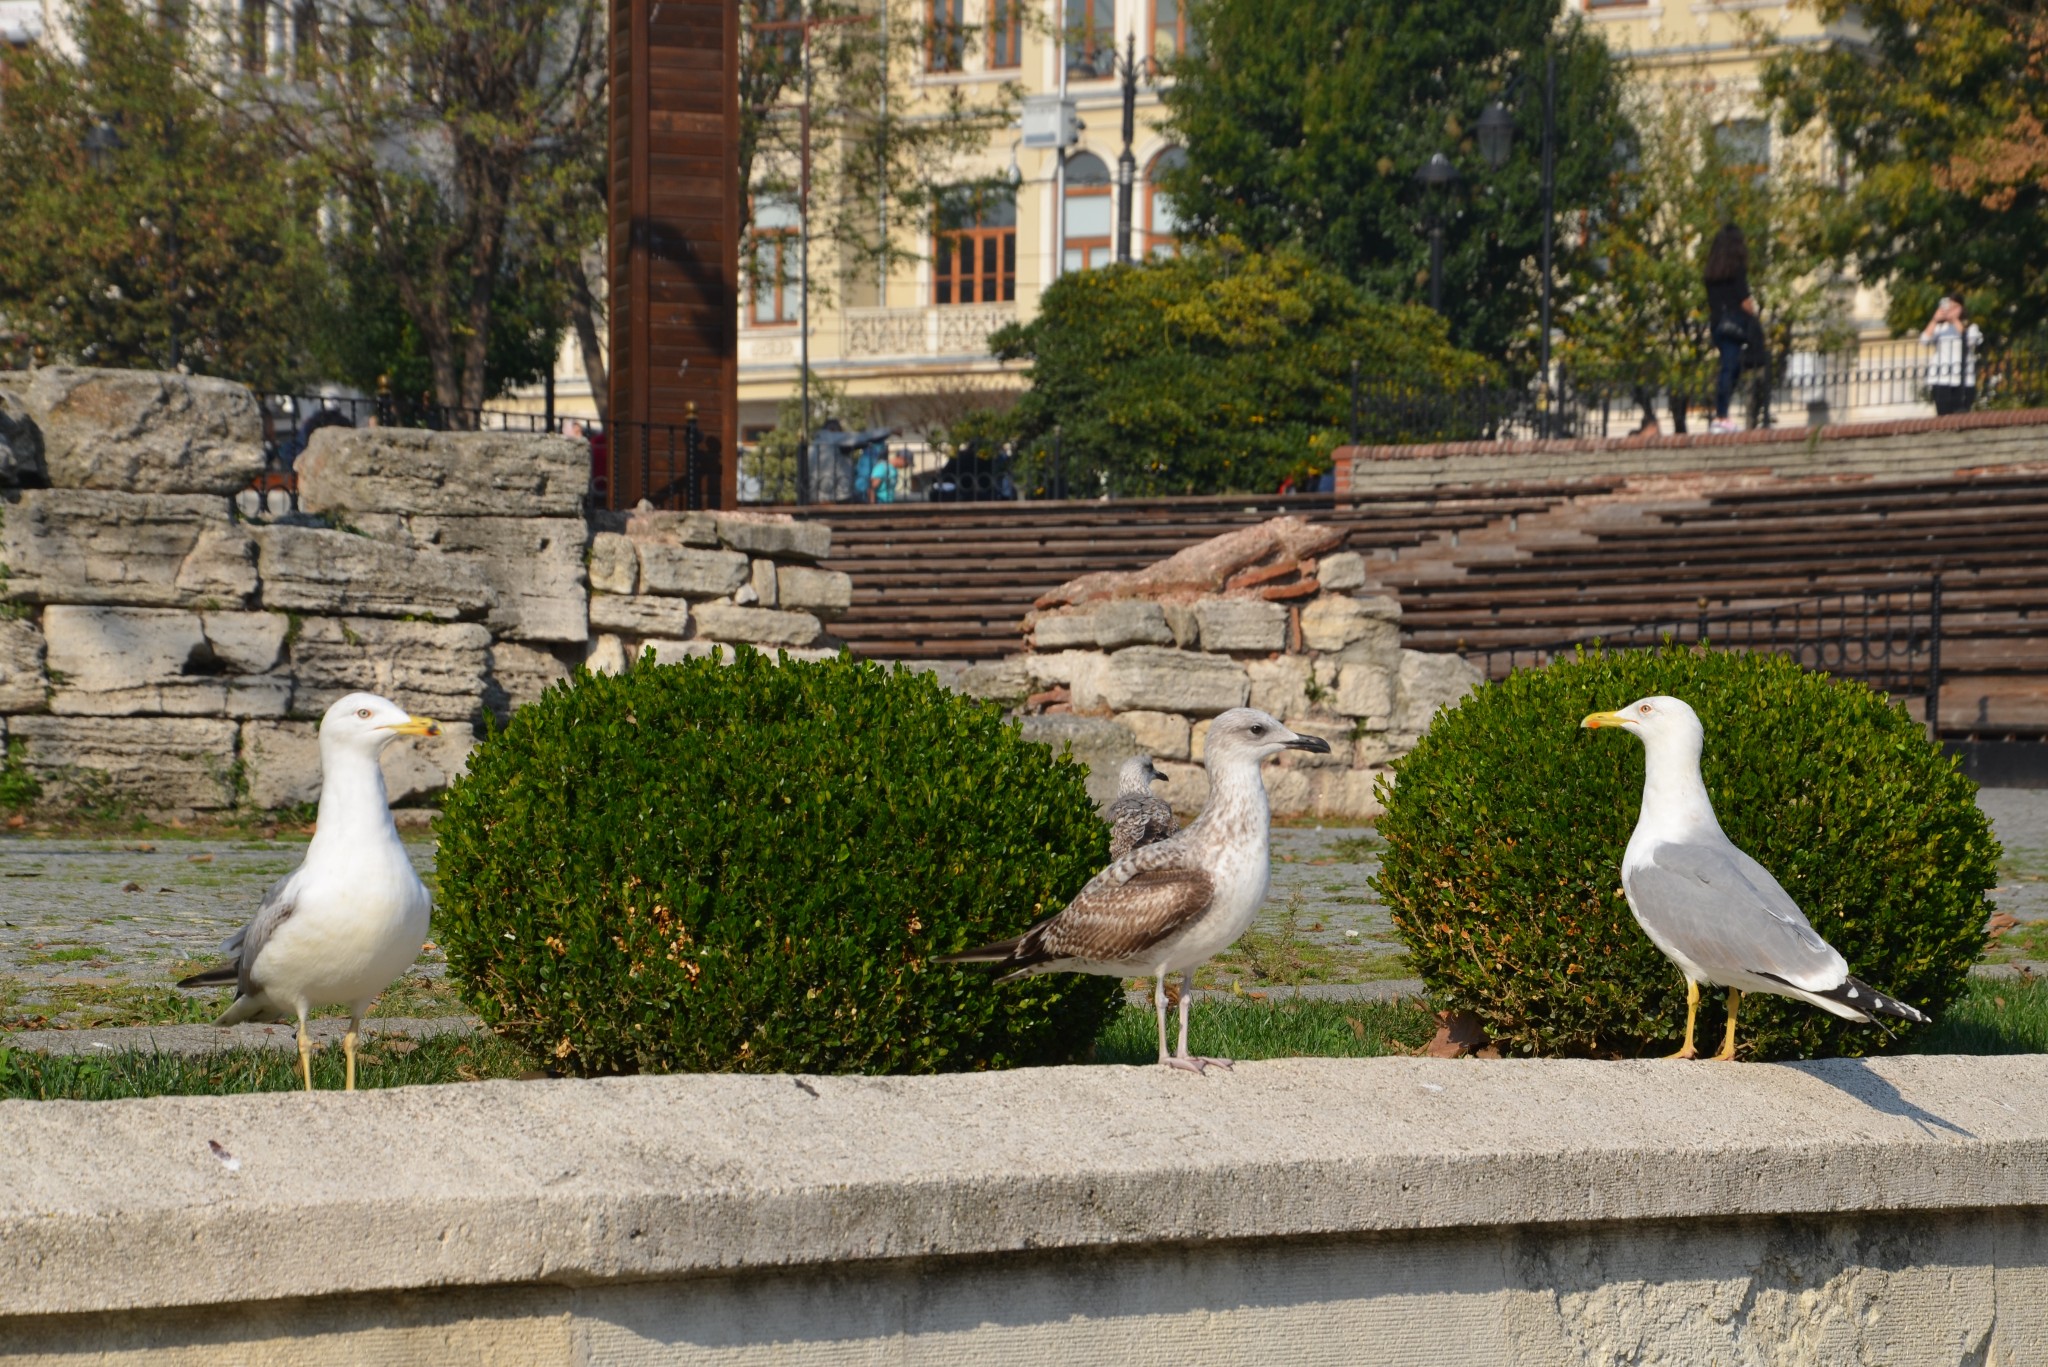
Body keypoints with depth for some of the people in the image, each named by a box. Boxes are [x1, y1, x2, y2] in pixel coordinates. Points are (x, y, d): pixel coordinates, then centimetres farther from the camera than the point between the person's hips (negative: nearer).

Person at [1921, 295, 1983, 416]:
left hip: (1963, 380, -1)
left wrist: (1955, 320, -10)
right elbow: (1924, 341, -2)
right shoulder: (1939, 328, 13)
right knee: (1943, 415, -6)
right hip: (1941, 379, 1)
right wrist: (1935, 320, -8)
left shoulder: (1970, 327, 9)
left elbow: (1970, 340, -12)